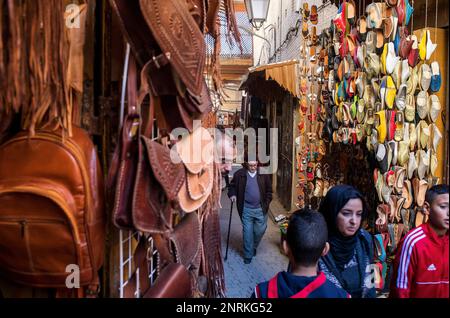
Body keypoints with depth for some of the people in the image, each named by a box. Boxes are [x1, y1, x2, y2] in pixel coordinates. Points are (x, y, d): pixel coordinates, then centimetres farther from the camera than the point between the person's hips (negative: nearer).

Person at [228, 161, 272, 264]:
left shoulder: (264, 174, -3)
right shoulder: (239, 174, -5)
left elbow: (269, 190, 7)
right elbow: (232, 186, 10)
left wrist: (267, 203, 1)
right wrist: (232, 194, -9)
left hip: (260, 208, 1)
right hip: (246, 209, -1)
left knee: (260, 231, 9)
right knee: (247, 232, 4)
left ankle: (253, 247, 38)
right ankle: (248, 255, 19)